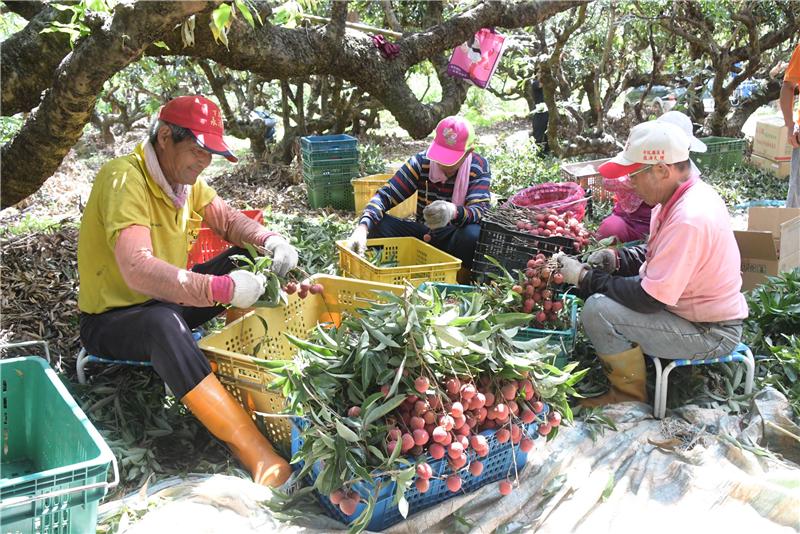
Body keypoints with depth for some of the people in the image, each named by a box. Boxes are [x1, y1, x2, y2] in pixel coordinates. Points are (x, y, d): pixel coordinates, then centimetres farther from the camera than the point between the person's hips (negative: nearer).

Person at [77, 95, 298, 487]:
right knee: (164, 322, -42)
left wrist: (270, 241, -14)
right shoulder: (124, 179, -26)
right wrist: (220, 288, -43)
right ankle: (257, 455, -47)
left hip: (168, 302, 9)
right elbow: (138, 269, -38)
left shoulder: (184, 177, 0)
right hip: (109, 321, -9)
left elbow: (228, 220, 7)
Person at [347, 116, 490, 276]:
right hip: (424, 233, 2)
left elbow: (480, 210, -27)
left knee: (473, 234, -38)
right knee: (379, 224, -22)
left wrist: (454, 211, -51)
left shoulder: (479, 167, -13)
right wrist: (363, 227, -36)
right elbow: (386, 195, -17)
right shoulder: (421, 162, -11)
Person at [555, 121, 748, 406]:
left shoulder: (688, 220, -32)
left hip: (711, 332, -10)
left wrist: (586, 278, -18)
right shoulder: (688, 194, -2)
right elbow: (657, 253, 14)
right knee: (602, 290, 10)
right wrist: (617, 258, -3)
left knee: (597, 311, -22)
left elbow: (648, 300, -28)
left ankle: (629, 393, 1)